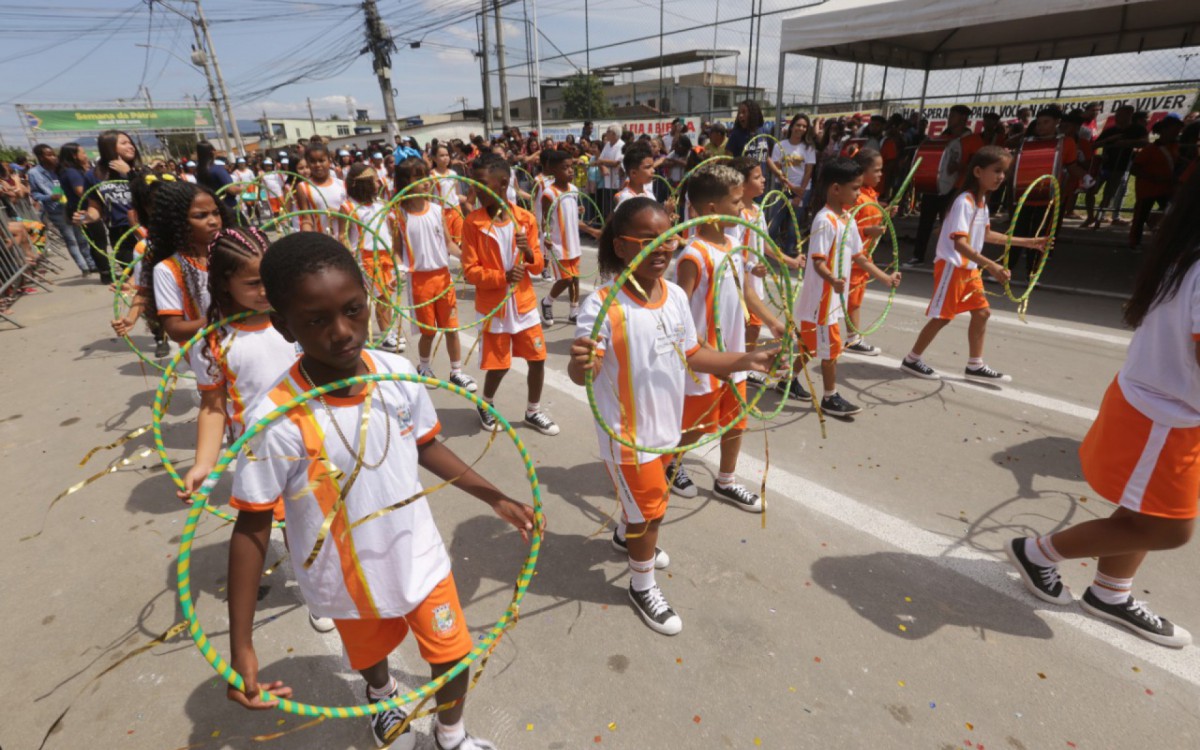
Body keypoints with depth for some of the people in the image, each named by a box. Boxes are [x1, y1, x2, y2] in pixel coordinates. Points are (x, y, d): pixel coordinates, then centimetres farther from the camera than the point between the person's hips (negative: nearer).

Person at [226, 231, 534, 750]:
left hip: (420, 559, 2)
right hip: (349, 584, -1)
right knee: (370, 655, 28)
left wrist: (495, 499, 1)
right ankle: (382, 694, 66)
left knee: (453, 657, 16)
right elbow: (251, 529, -16)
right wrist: (242, 645, -14)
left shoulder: (399, 375, -18)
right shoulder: (275, 422, -28)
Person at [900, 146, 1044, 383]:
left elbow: (986, 234, 20)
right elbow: (959, 243, -30)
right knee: (943, 316, -3)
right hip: (952, 266, -9)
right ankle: (912, 360, 11)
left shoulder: (982, 200, 9)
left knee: (982, 312, 10)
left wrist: (1027, 242, 21)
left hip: (970, 268, 9)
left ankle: (975, 365, 20)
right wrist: (991, 265, -38)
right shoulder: (964, 202, -21)